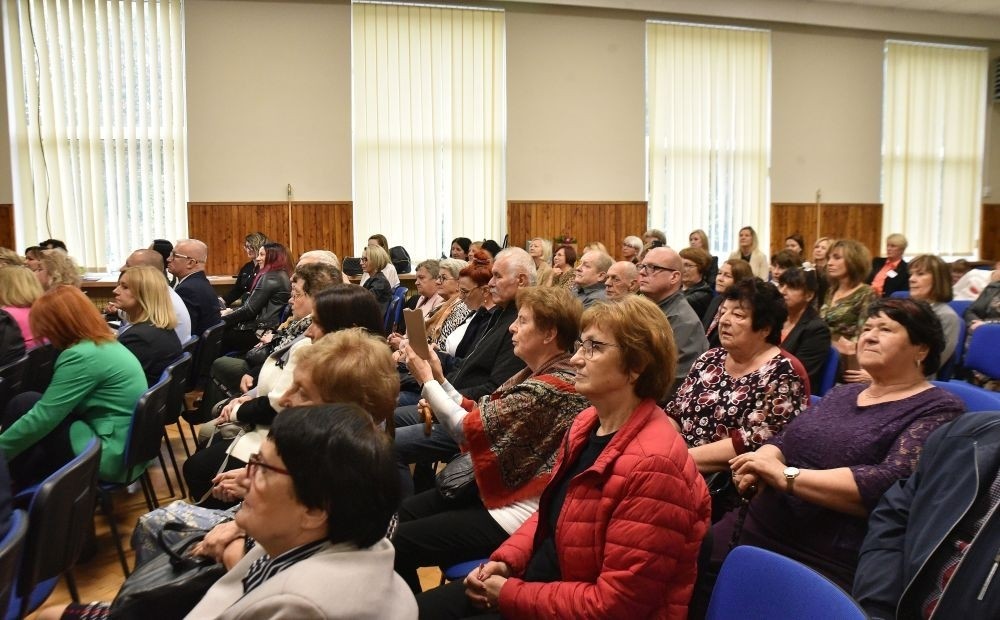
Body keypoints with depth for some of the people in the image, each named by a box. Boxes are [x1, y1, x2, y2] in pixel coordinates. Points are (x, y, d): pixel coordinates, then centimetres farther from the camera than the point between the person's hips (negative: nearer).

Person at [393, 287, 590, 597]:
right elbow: (479, 415, 7)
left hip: (514, 513, -10)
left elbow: (467, 428, -21)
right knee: (403, 512, 13)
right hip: (494, 489, 10)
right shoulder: (537, 375, 7)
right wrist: (440, 379, -2)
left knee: (399, 542, -9)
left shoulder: (552, 387, -25)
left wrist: (427, 380, -9)